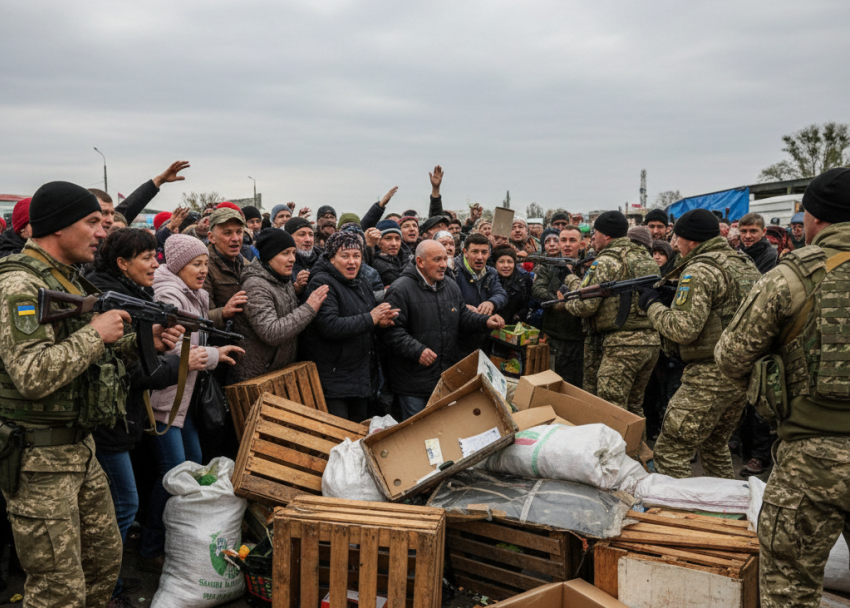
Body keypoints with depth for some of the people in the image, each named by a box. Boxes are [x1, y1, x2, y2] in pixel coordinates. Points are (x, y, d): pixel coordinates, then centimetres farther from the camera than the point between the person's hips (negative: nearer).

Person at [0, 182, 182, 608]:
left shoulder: (69, 280, 12)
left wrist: (144, 342, 4)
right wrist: (95, 332, -20)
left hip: (80, 446, 9)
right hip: (37, 458, -9)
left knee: (105, 560, 20)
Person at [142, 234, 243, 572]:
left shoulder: (195, 295, 15)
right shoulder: (169, 295, -16)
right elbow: (171, 350, -23)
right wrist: (215, 355, -11)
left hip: (181, 396, 10)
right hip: (162, 398, -10)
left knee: (195, 464, 15)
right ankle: (151, 552, 6)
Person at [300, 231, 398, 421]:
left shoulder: (363, 285, 14)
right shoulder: (322, 283, -13)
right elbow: (329, 326, -27)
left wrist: (380, 322, 1)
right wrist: (370, 319, -20)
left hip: (362, 376, 9)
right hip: (332, 379, -8)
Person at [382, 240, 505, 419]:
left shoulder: (451, 286, 11)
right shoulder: (401, 289, -12)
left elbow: (463, 316, 19)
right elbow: (391, 330, -18)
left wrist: (485, 321, 0)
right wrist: (417, 350, -27)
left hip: (448, 378, 6)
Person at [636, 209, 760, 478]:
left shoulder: (700, 270, -14)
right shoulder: (746, 264, 14)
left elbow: (685, 328, -21)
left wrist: (653, 305, -6)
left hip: (712, 375, -10)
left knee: (670, 452, -4)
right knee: (715, 446, 26)